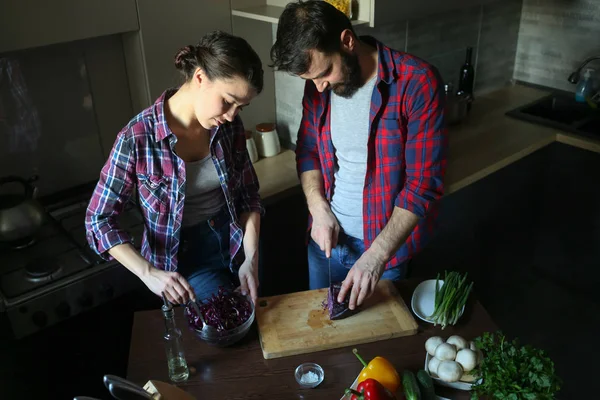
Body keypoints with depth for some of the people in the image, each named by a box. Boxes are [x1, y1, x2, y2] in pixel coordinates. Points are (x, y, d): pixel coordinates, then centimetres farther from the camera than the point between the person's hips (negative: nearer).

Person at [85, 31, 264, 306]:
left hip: (235, 243, 5)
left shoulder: (229, 127, -11)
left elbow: (249, 194, 0)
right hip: (184, 256, -4)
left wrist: (251, 259, -12)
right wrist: (148, 273, -27)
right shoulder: (138, 138, -24)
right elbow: (99, 220, -16)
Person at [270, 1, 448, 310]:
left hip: (384, 245, -4)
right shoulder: (318, 84, -5)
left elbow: (424, 184, -21)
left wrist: (376, 256, -26)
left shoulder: (417, 83, -22)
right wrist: (318, 210, -9)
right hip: (325, 237, 5)